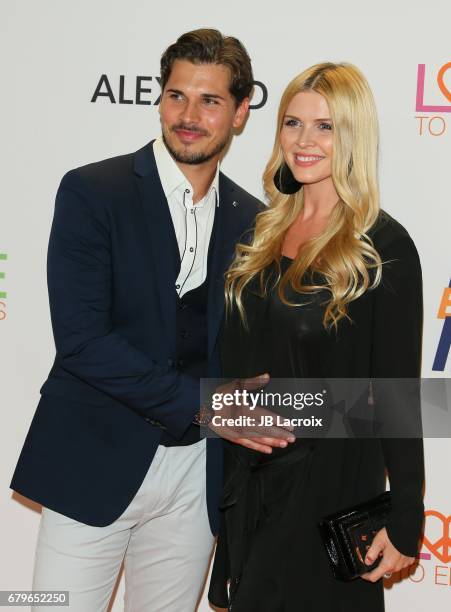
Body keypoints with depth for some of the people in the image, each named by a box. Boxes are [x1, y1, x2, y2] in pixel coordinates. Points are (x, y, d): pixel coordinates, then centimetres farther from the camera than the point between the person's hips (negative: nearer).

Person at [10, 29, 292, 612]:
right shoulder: (92, 191, -8)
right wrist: (201, 404, -17)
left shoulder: (251, 220, 6)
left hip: (197, 474, 4)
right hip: (96, 461, -3)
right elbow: (80, 338, -16)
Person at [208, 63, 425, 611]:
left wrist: (404, 520, -11)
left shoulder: (384, 247, -13)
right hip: (248, 478, 6)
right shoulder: (266, 229, 5)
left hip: (331, 484, -6)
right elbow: (237, 358, 10)